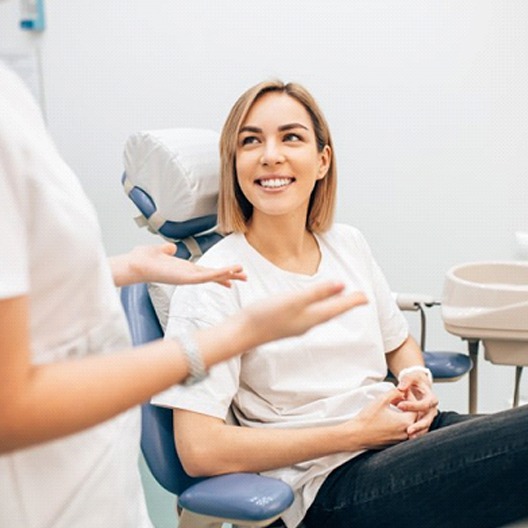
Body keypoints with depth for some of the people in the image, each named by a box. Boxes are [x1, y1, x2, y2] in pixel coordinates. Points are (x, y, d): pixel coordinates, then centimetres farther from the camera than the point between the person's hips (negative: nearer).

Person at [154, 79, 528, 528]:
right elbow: (199, 450, -16)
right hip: (328, 485, -7)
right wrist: (356, 432, -14)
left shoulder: (348, 244, 9)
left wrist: (417, 378, 0)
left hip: (405, 433, 7)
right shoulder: (213, 285, -10)